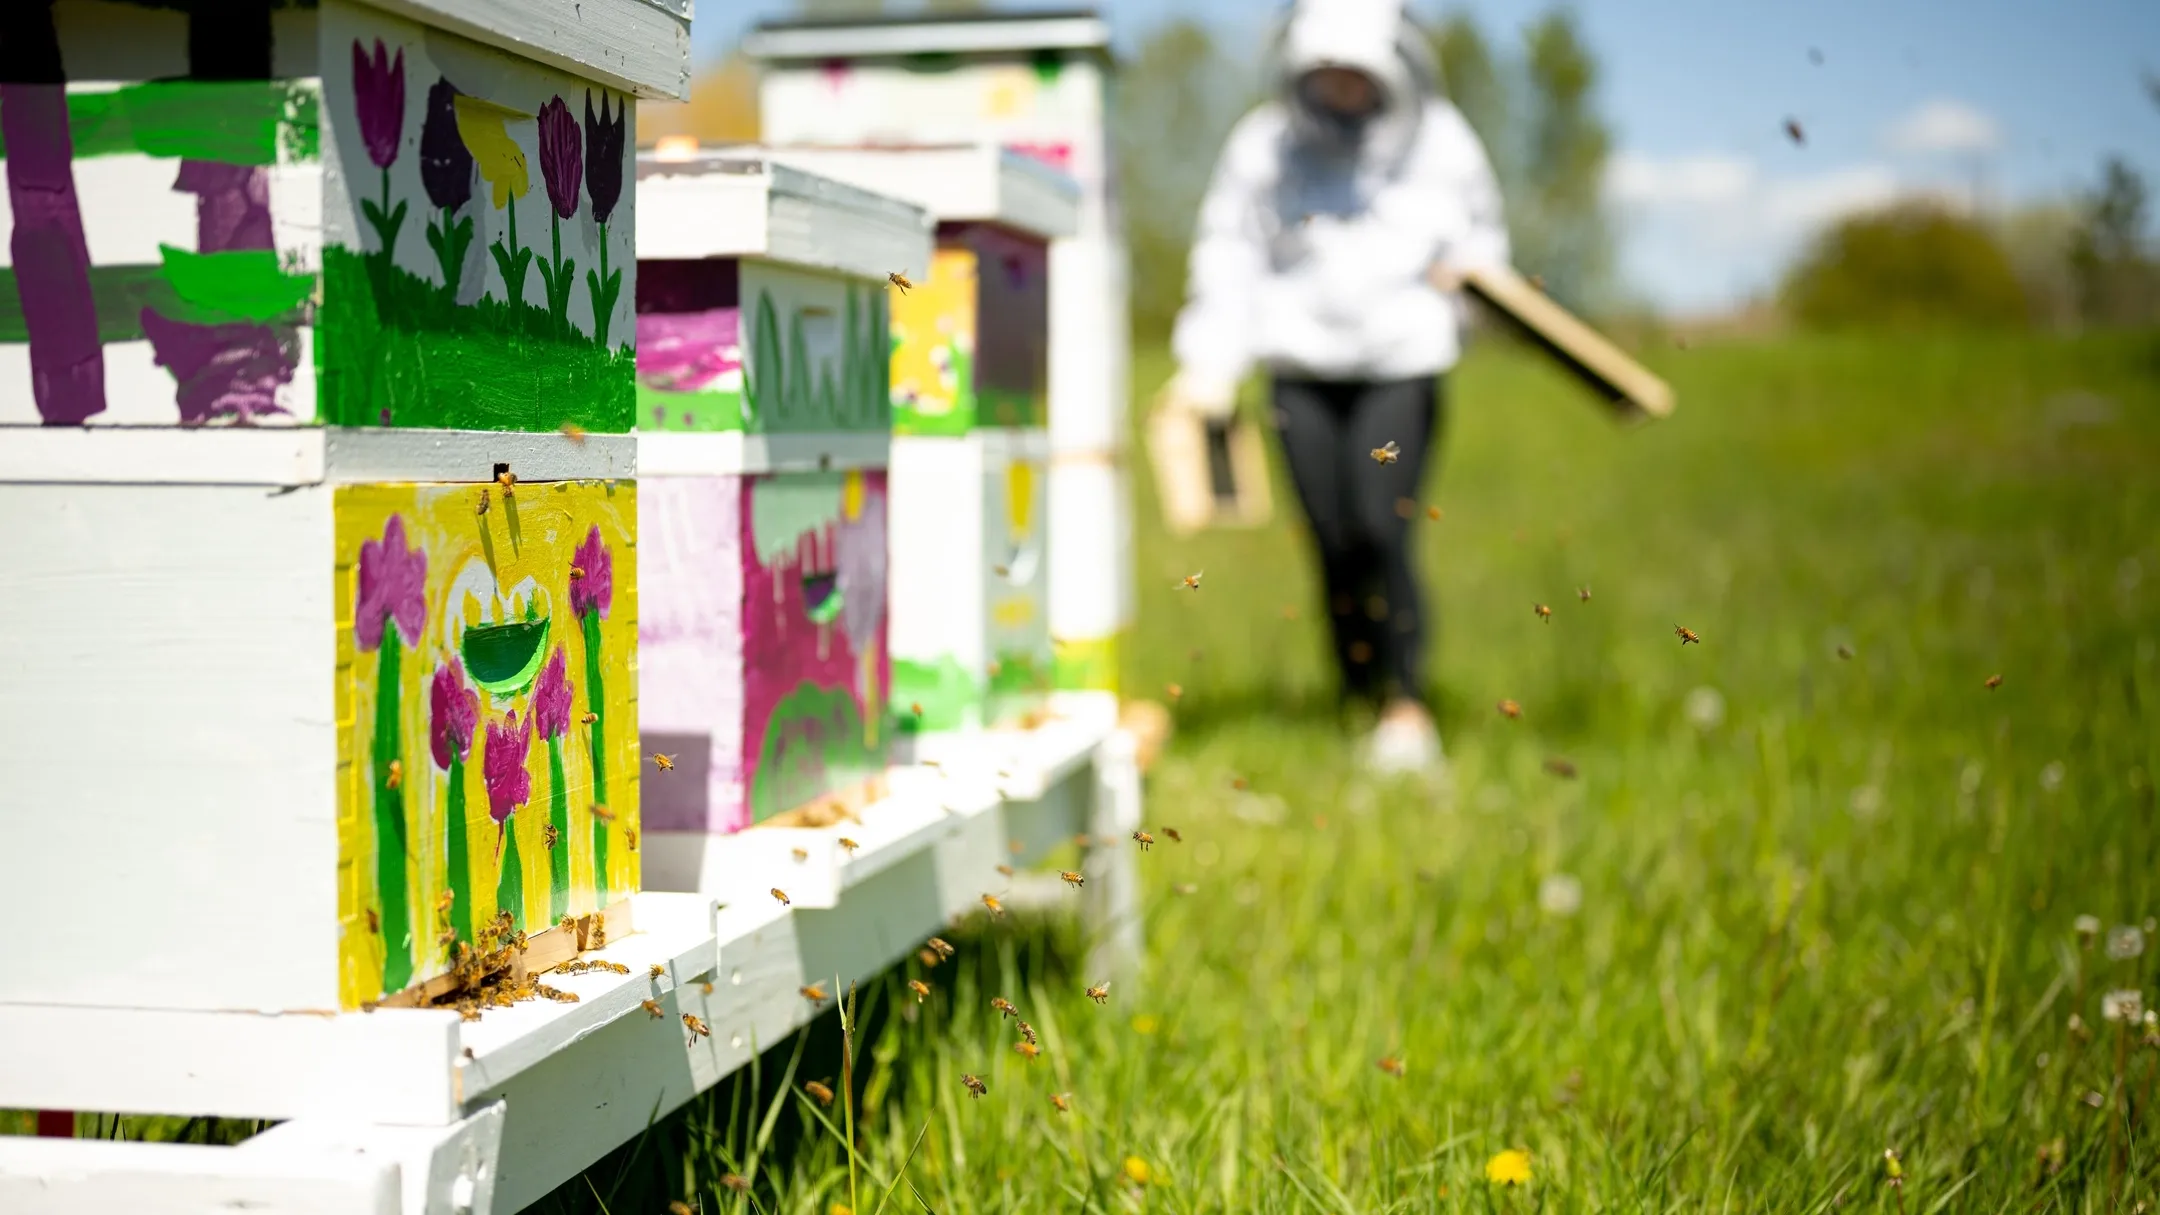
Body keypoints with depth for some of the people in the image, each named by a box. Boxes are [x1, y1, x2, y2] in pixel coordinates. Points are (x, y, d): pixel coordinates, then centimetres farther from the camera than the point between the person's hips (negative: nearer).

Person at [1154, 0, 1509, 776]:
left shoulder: (1441, 143, 1)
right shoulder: (1265, 145, 1)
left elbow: (1481, 228, 16)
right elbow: (1228, 258, 6)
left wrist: (1467, 265, -6)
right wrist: (1207, 367, -1)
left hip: (1401, 365, -1)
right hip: (1302, 366, 1)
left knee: (1381, 529, -15)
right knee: (1334, 543, 1)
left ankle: (1408, 707, -6)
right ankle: (1364, 706, 13)